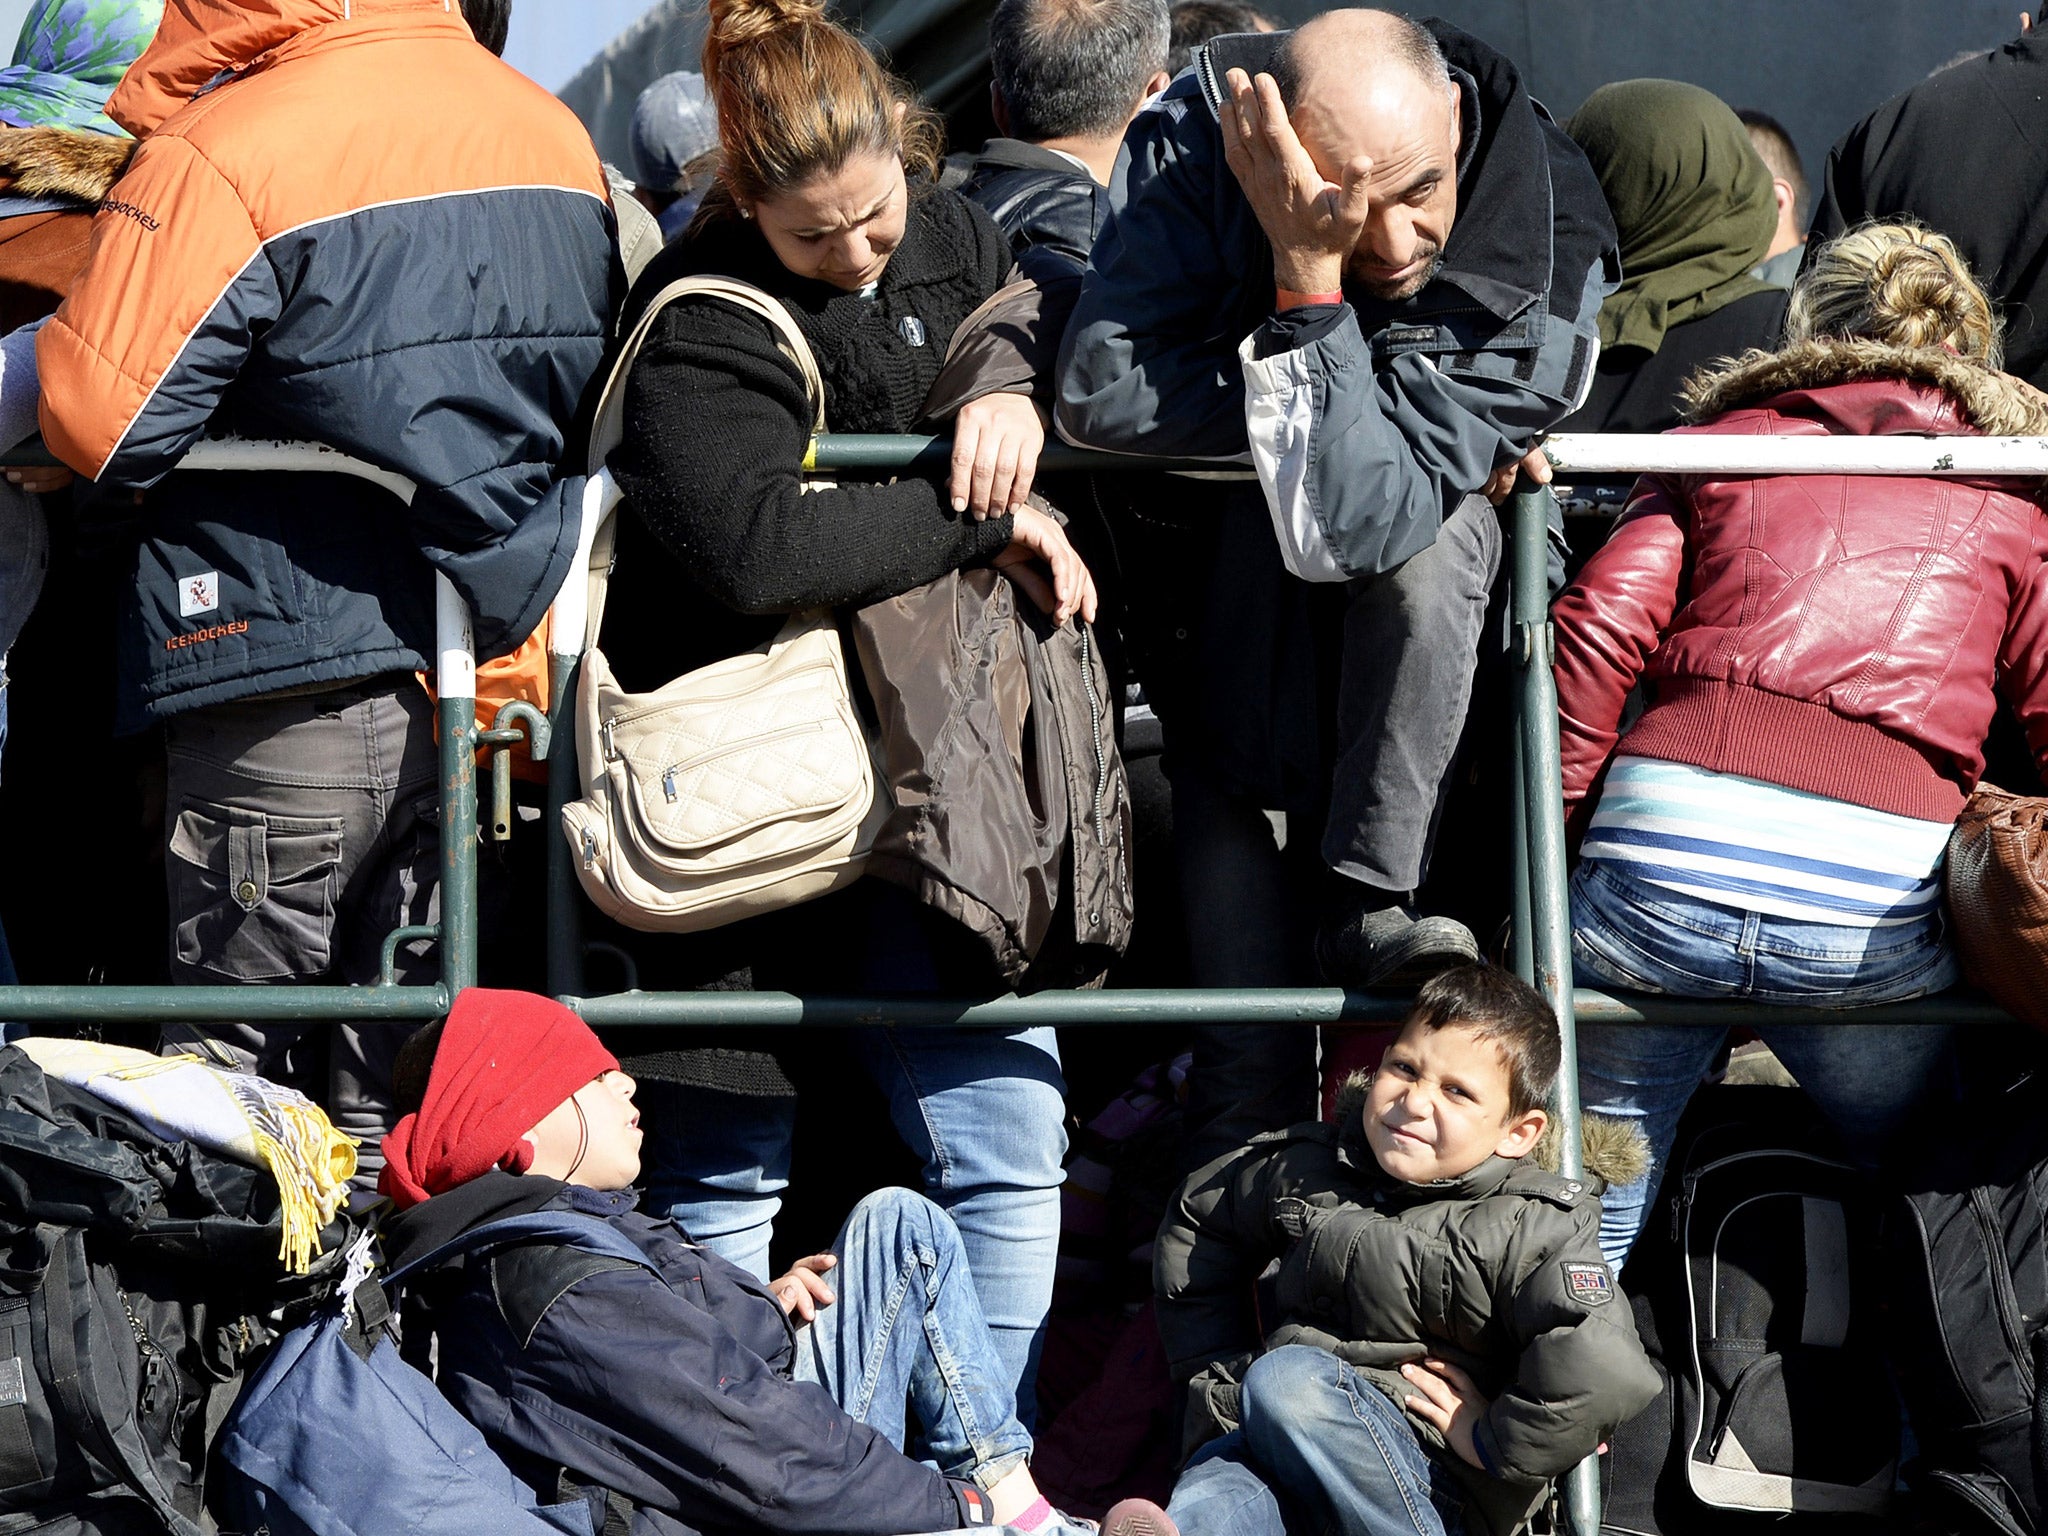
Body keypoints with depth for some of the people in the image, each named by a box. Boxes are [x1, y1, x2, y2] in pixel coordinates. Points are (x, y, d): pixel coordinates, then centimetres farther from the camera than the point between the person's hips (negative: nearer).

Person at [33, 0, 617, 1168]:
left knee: (229, 1089, 5)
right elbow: (591, 406, 18)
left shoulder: (223, 153, -15)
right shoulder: (558, 136, 7)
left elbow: (99, 426, -17)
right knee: (401, 1092, 13)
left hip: (290, 694, -6)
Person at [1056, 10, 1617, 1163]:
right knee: (1224, 769, -15)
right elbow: (1102, 394, -34)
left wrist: (1309, 279, -47)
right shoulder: (1198, 140, -28)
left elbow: (1351, 519, -40)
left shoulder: (1546, 255, -32)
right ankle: (1248, 1137, -7)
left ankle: (1367, 902, -23)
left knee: (1421, 539, -34)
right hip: (1221, 529, 1)